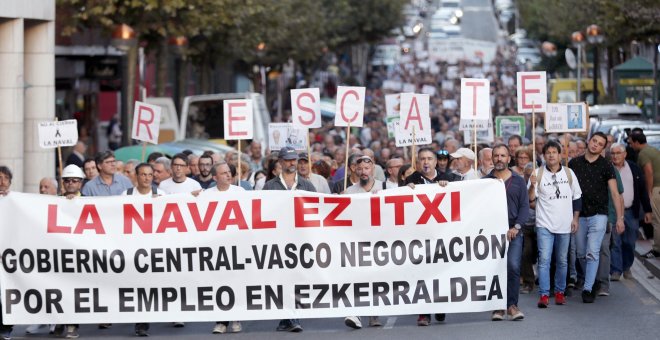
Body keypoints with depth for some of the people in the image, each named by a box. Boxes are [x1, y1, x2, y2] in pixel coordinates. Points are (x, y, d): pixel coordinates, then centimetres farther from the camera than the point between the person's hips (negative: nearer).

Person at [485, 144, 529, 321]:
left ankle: (512, 305, -5)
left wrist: (516, 227, -7)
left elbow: (525, 206, 6)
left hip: (513, 232, 0)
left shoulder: (518, 181, 11)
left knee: (513, 267, -11)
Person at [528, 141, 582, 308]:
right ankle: (544, 295, -13)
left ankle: (560, 292, 20)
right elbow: (530, 198, -5)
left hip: (565, 225, 3)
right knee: (544, 259, -12)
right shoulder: (538, 174, -1)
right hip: (545, 224, -3)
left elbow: (577, 197, 13)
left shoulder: (569, 173, 6)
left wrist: (575, 218, 7)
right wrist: (532, 186, -23)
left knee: (562, 261, 9)